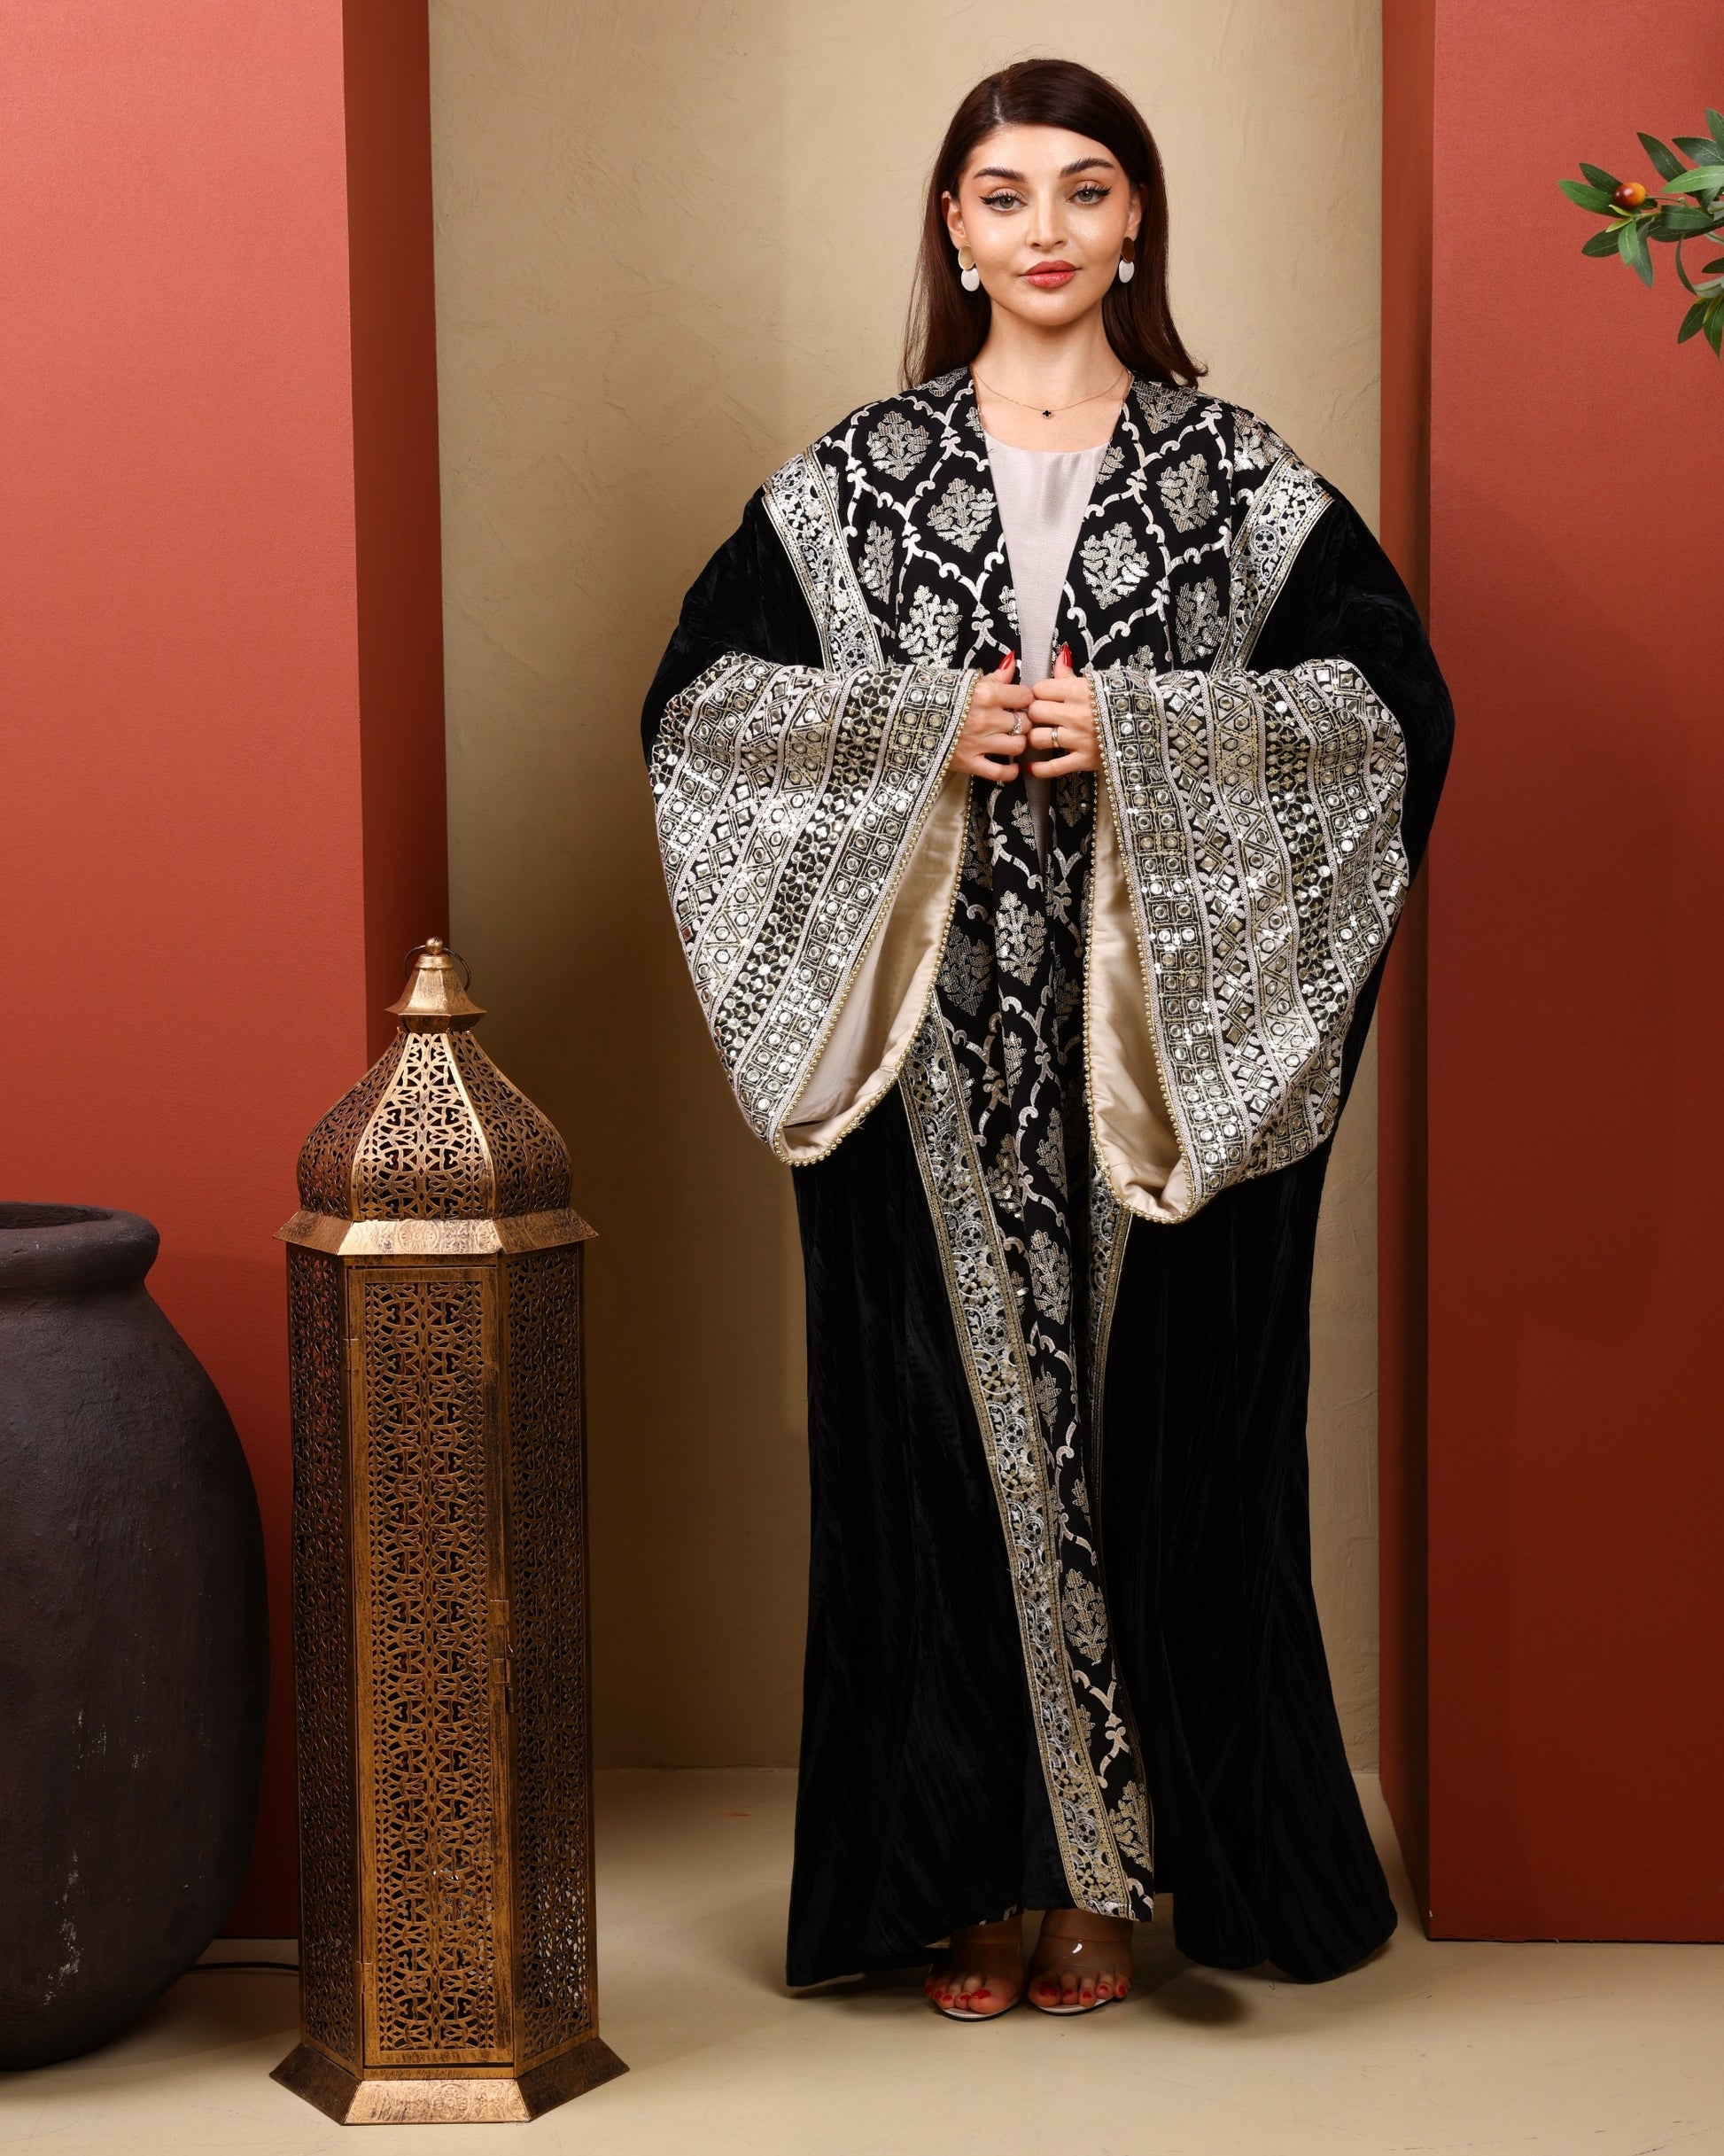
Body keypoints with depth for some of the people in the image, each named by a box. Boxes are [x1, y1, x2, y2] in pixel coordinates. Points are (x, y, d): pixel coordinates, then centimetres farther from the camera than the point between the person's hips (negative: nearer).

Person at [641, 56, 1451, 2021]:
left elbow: (1390, 698, -2)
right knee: (940, 1422, 3)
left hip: (1163, 1053, 0)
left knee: (1148, 1419, 2)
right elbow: (700, 695, 4)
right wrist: (923, 730, -11)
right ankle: (969, 1870, 16)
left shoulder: (1237, 475, 5)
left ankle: (1110, 1866, 17)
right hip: (930, 1049, 1)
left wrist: (1134, 727, -13)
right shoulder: (853, 479, 7)